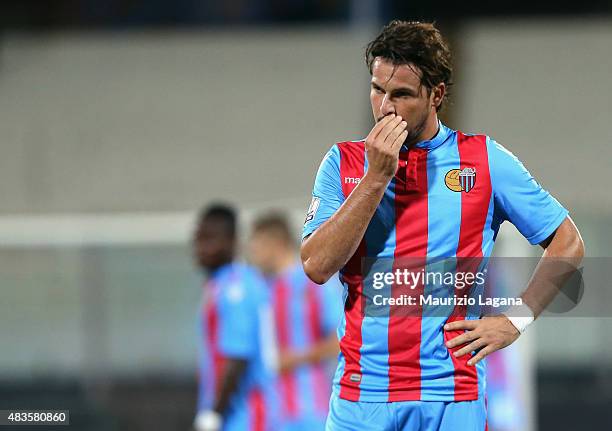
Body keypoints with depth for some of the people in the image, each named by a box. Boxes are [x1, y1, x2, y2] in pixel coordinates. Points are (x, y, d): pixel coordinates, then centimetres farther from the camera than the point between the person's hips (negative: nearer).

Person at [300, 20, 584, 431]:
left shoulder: (484, 159, 4)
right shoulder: (344, 162, 6)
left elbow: (568, 244, 9)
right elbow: (317, 267, -6)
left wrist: (515, 320, -1)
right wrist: (376, 178, -11)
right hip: (361, 395, 1)